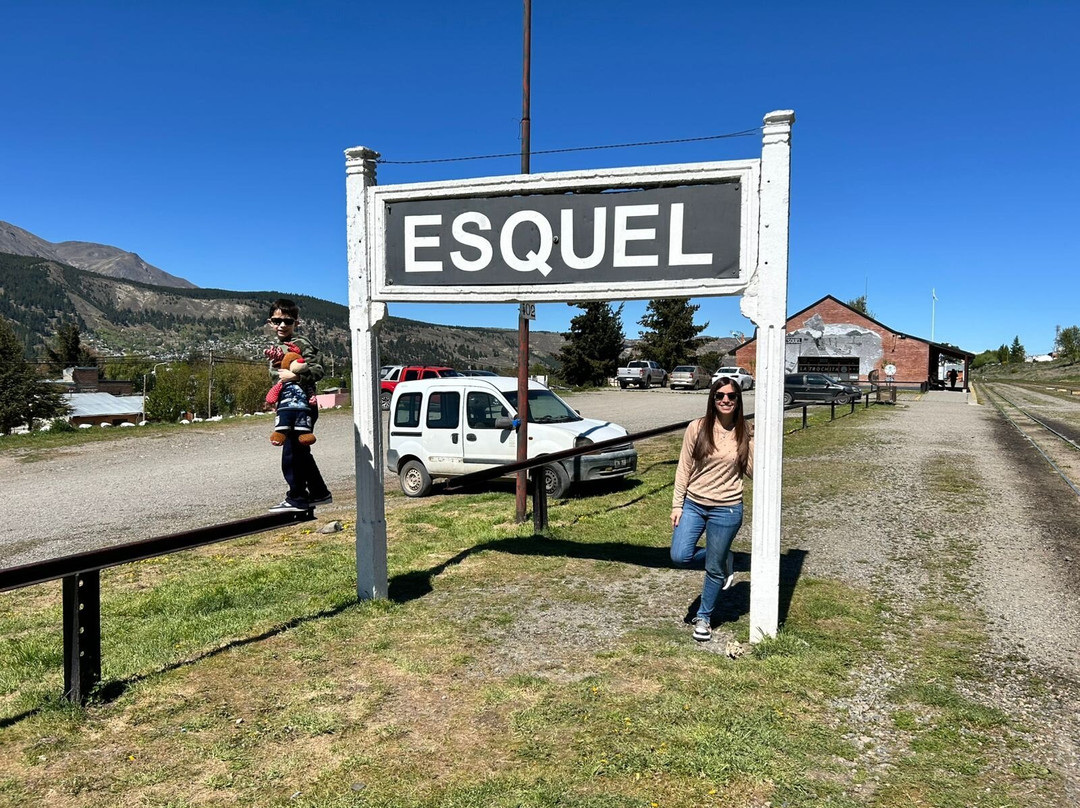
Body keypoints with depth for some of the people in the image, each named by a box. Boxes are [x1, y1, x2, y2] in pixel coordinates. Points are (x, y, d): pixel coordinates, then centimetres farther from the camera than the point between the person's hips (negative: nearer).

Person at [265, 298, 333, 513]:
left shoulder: (301, 343, -7)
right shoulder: (276, 348, 18)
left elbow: (318, 370, -15)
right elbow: (274, 372, 20)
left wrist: (295, 376, -22)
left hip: (301, 404, -9)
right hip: (286, 405, 9)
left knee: (292, 453, -7)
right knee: (300, 453, 14)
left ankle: (296, 499, 1)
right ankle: (319, 493, 24)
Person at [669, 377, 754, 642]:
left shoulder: (745, 433, -4)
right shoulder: (697, 428, -6)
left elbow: (752, 471, -3)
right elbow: (683, 469, -2)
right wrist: (677, 505, -3)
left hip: (726, 510, -1)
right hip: (693, 504, 1)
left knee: (713, 569, 8)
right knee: (680, 556, -7)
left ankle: (703, 617, 30)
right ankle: (721, 561, 25)